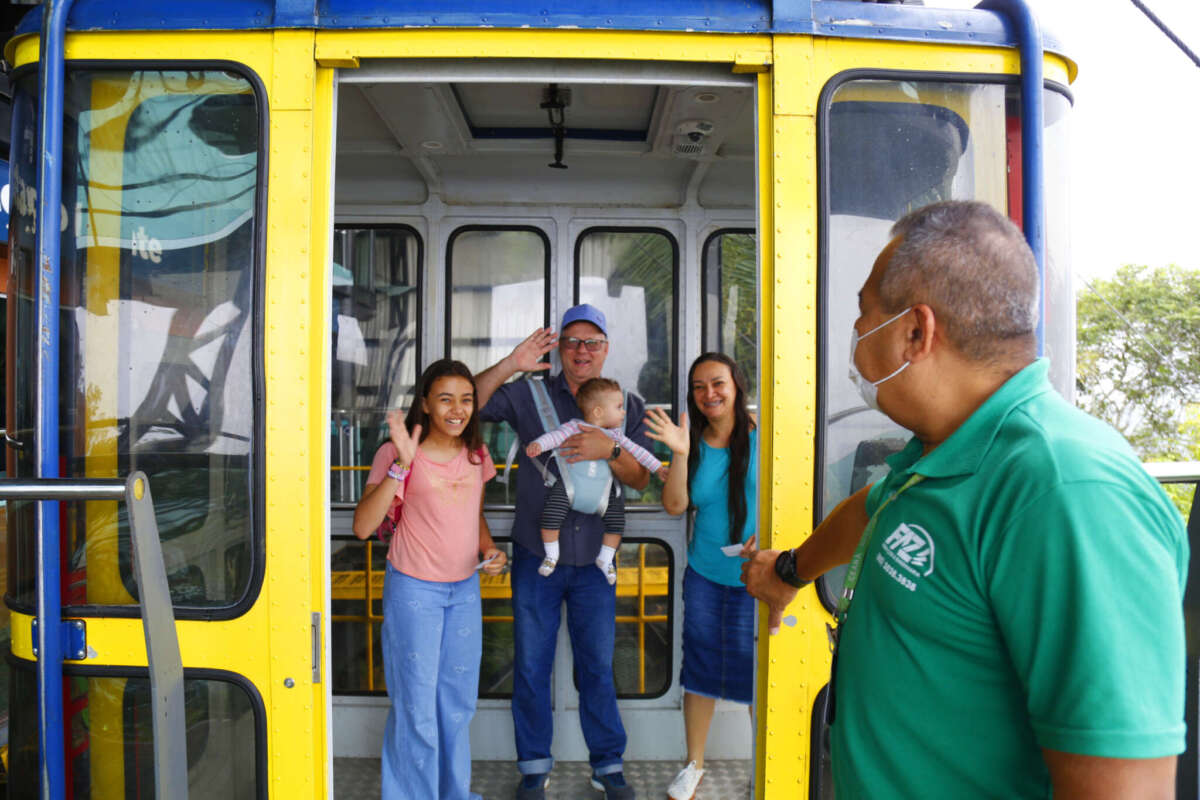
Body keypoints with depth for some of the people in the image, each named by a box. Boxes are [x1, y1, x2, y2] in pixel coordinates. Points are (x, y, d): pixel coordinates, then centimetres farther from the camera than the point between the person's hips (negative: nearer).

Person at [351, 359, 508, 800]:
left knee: (458, 701, 15)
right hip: (414, 589, -5)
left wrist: (489, 549, -1)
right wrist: (400, 465, -29)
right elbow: (363, 526, -21)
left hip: (465, 589, 5)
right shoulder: (398, 454, -12)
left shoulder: (477, 455, 4)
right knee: (416, 704, 2)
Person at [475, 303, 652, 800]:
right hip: (536, 557, 0)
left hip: (594, 560, 1)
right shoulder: (529, 395, -1)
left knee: (598, 666, 9)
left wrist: (608, 450, -21)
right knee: (531, 666, 8)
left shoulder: (627, 405, 4)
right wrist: (510, 365, -21)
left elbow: (640, 479, -2)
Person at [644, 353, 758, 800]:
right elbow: (674, 505, -6)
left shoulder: (763, 437, -7)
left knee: (760, 674, 4)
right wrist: (680, 455, -20)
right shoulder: (694, 445, 1)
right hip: (705, 577, 3)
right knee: (700, 670, 14)